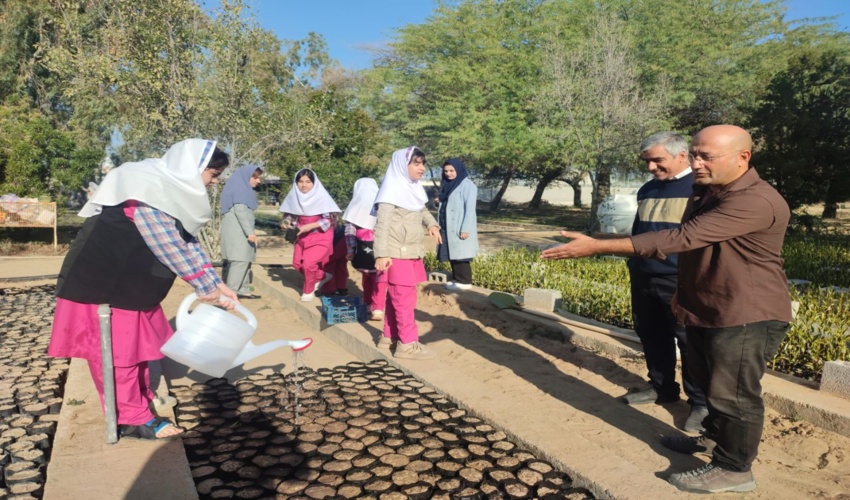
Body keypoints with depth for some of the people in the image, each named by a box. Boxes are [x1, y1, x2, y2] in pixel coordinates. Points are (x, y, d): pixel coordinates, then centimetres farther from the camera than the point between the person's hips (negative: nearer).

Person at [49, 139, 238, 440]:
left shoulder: (174, 189, 6)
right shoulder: (149, 189, -24)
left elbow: (187, 241, 7)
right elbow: (169, 246, -26)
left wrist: (215, 283, -1)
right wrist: (204, 285, -18)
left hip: (131, 282, 10)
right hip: (102, 283, -10)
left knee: (137, 341, 19)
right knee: (115, 350, 1)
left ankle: (140, 397, 36)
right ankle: (133, 419, 11)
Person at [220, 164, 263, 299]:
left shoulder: (244, 189, 20)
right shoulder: (239, 188, -9)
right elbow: (240, 211, -19)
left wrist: (249, 231, 22)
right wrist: (249, 232, -22)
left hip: (239, 231, 10)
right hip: (237, 231, -10)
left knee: (244, 259, 8)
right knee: (240, 259, -12)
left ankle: (243, 289, 10)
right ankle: (231, 291, -12)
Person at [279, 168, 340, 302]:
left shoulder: (321, 197, -19)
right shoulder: (295, 197, -6)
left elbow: (328, 220, -18)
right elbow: (290, 215, 6)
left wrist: (310, 226, -26)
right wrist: (286, 222, -15)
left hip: (320, 237, -6)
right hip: (303, 237, 6)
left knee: (308, 263, -14)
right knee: (297, 263, 10)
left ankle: (308, 290, 13)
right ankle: (322, 276, 32)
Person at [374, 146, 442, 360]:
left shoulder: (415, 188, 12)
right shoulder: (392, 190, -13)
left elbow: (422, 209, 29)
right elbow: (382, 223, -19)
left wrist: (432, 224, 9)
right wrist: (381, 253, -26)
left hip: (411, 252, 9)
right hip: (396, 254, -8)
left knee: (397, 297, 14)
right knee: (404, 297, -6)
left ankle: (390, 337, 25)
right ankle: (408, 344, 2)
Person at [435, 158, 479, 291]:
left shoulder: (467, 185, -10)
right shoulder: (448, 185, 14)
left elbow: (470, 209, -15)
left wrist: (465, 229, -20)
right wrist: (441, 202, 4)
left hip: (459, 228, -8)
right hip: (448, 227, 8)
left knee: (460, 255, -5)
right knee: (452, 254, 11)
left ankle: (465, 282, 1)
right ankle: (456, 279, 19)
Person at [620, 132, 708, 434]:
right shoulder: (647, 190, 13)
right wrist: (634, 267, 21)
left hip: (682, 282, -7)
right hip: (644, 279, 7)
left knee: (691, 343, 2)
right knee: (651, 336, 15)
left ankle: (700, 403, 17)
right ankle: (662, 389, 32)